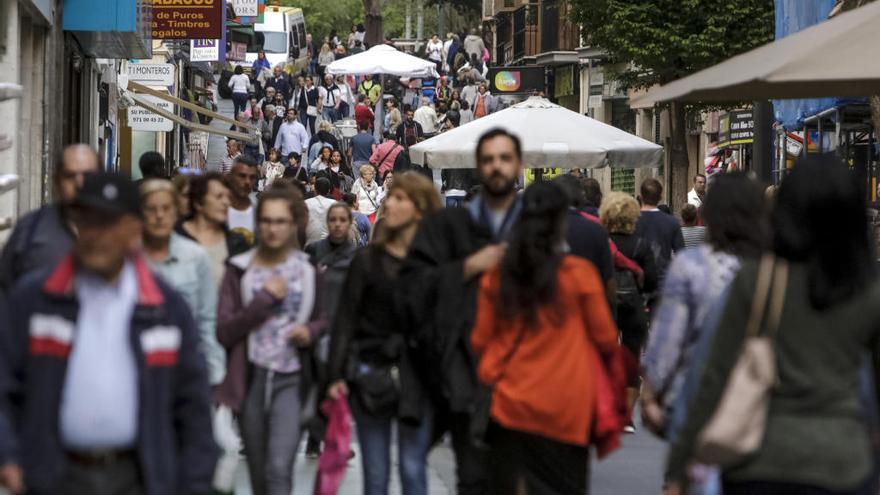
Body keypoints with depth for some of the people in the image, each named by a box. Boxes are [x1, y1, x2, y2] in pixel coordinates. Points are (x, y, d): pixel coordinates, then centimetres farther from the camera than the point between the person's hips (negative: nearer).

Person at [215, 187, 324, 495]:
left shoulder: (305, 270, 5)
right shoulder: (240, 270, 0)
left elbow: (320, 319, 20)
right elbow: (224, 331, -7)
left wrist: (310, 332, -3)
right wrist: (266, 297, -13)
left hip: (291, 380, -1)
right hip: (251, 378, 1)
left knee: (279, 468, -16)